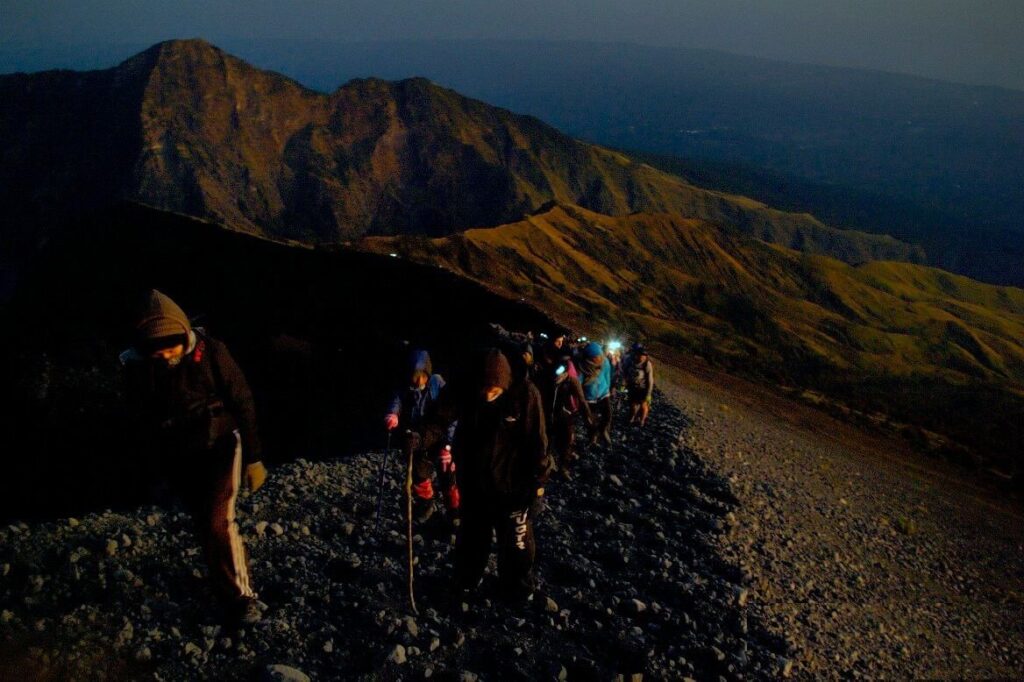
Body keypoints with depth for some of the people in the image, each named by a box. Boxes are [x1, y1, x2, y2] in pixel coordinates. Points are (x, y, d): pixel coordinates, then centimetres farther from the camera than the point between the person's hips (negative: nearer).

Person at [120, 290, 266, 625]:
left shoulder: (210, 351, -17)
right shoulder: (137, 367, -10)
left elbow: (242, 403, -10)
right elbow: (144, 421, 4)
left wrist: (254, 458, -8)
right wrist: (163, 468, 10)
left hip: (220, 445, -3)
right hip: (179, 459, 3)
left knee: (218, 520, -15)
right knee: (205, 525, 12)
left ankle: (240, 595, 0)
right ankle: (228, 587, 31)